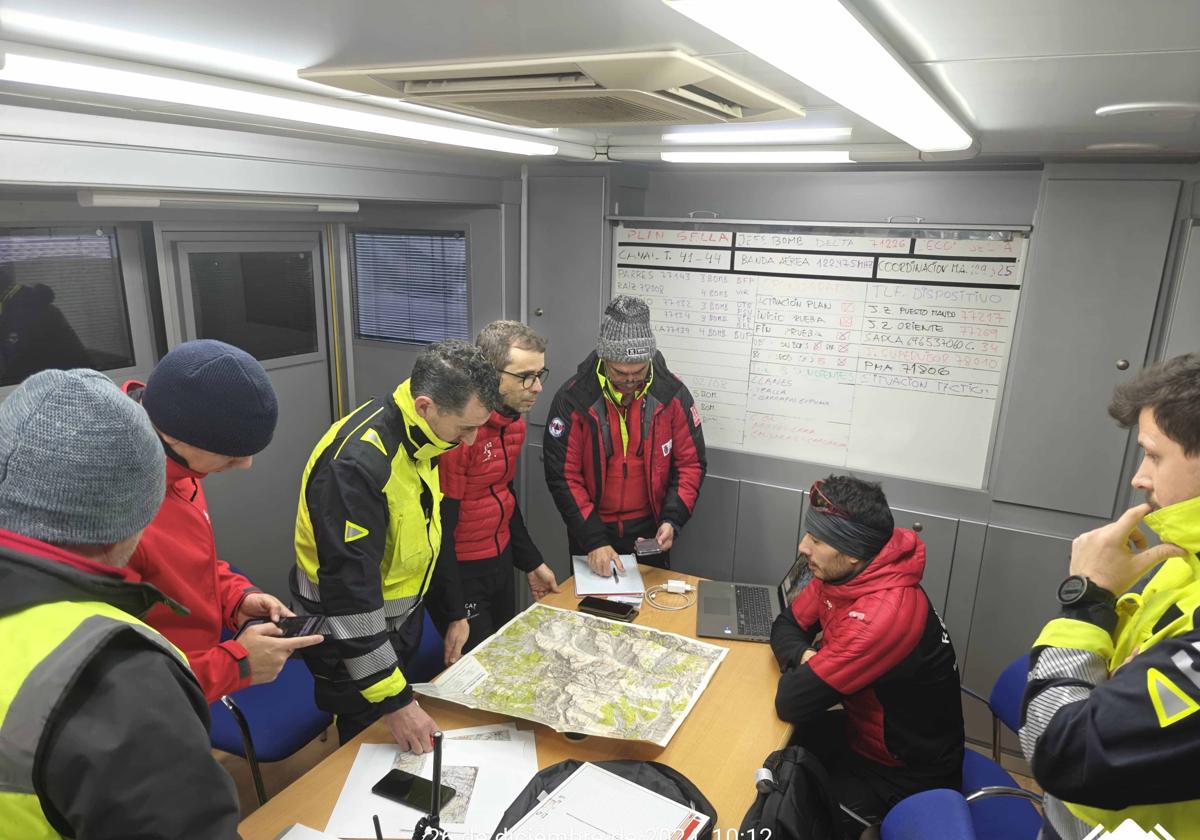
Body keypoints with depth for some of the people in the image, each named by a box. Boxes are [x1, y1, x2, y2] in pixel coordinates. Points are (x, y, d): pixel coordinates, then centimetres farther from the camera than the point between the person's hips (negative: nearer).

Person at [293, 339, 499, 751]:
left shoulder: (421, 436, -5)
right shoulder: (357, 461, -33)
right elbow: (350, 589, -32)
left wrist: (454, 611, 14)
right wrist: (393, 700, -28)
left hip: (403, 616, 8)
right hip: (350, 636, -8)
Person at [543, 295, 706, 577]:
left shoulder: (673, 394, -11)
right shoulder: (572, 398, -16)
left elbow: (691, 463, -3)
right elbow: (563, 475, -15)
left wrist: (672, 520, -15)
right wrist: (593, 540, -20)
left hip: (649, 530, 1)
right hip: (589, 529, -1)